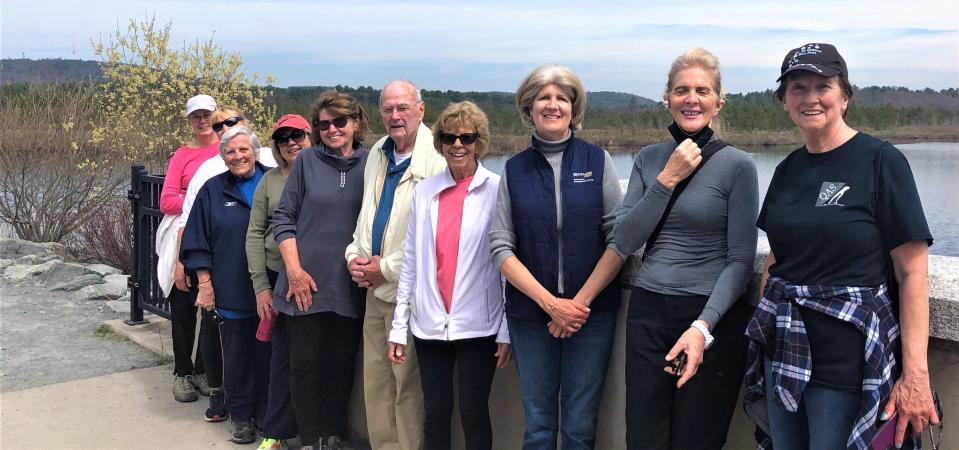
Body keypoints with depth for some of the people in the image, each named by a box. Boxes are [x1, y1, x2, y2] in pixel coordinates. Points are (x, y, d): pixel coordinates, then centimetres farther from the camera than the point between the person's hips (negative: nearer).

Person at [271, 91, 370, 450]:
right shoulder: (307, 160, 0)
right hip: (305, 282, -1)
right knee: (304, 362, 5)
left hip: (349, 284, 1)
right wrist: (294, 270, -8)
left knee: (342, 363, 10)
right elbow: (283, 217, 0)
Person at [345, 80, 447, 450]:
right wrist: (355, 257, 8)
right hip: (376, 290, 8)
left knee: (408, 385, -1)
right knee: (375, 381, 13)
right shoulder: (377, 154, 13)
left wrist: (387, 268, -13)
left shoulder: (436, 159, -14)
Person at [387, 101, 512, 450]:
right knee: (435, 412, 11)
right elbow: (410, 260, 7)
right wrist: (398, 327, 6)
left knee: (474, 413, 3)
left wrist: (507, 331, -7)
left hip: (478, 325, -3)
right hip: (430, 325, 3)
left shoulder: (498, 191, -5)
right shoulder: (425, 191, 5)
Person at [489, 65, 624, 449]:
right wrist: (550, 303, -11)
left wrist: (582, 301, -12)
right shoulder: (514, 169, 5)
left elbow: (619, 238, -3)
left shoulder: (597, 161, 2)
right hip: (530, 314, 1)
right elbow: (500, 247, -2)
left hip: (592, 313, -1)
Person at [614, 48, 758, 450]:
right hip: (647, 314, 4)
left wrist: (703, 327, -21)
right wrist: (667, 180, -10)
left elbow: (741, 261, -9)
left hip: (712, 316, -3)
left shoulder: (737, 165, -6)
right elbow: (625, 241, -1)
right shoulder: (649, 159, 7)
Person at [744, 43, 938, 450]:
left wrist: (915, 375, -17)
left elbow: (912, 274, -12)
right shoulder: (787, 170, 8)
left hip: (848, 359, -5)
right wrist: (764, 330, 11)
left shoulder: (881, 161, -9)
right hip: (784, 353, 6)